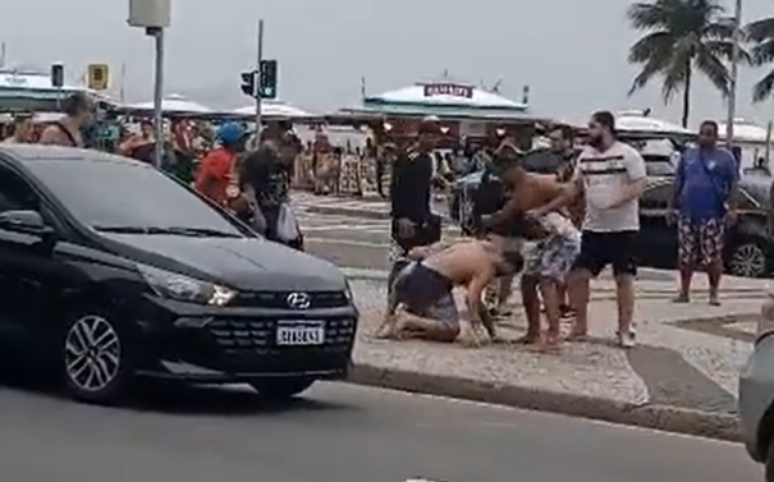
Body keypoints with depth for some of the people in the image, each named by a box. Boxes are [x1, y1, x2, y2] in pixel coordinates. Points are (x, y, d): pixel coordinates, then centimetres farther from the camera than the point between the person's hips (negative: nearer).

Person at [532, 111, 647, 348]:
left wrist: (616, 202, -29)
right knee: (577, 275, 2)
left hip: (623, 228, -6)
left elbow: (638, 186, -13)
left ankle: (625, 330, 7)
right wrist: (544, 210, 12)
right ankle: (580, 326, 14)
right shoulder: (586, 155, 11)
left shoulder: (628, 154, -7)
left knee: (624, 279, -1)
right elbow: (573, 188, 17)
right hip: (593, 228, 6)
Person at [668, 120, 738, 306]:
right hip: (687, 214, 3)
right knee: (685, 256, 5)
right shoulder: (688, 156, 13)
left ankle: (714, 293, 8)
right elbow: (678, 182, 16)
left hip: (712, 216, -3)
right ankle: (684, 292, 14)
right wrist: (672, 206, 12)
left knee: (713, 257, -2)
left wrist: (732, 208, -11)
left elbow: (733, 185, -1)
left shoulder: (725, 158, 3)